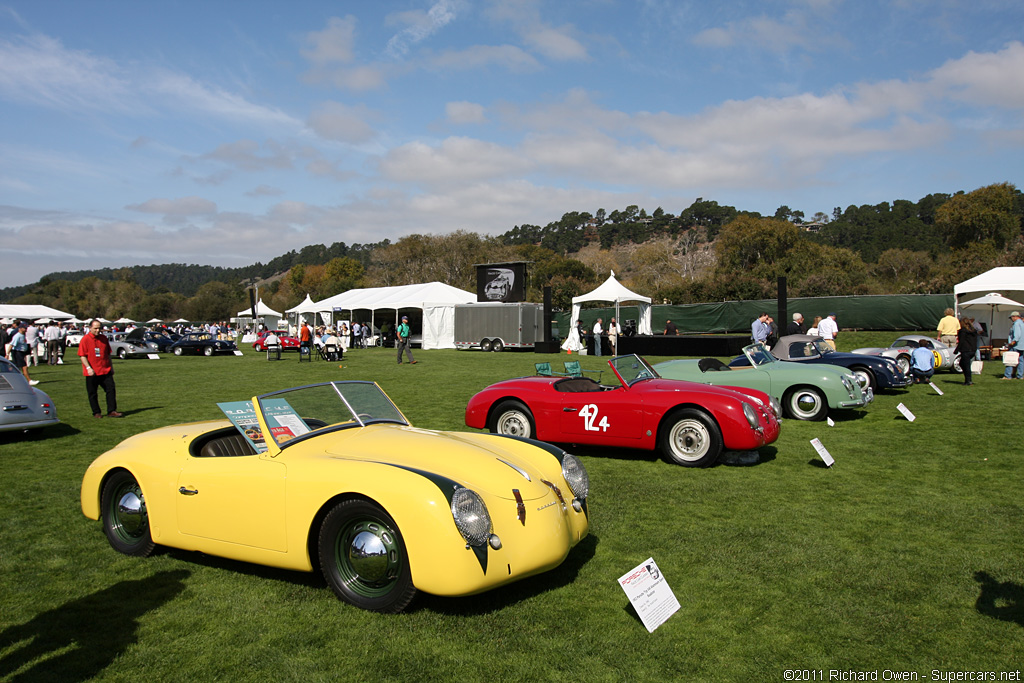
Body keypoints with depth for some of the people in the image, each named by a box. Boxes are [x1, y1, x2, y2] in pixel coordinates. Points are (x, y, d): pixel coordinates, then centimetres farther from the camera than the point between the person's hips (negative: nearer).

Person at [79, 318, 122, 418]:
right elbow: (82, 355, -8)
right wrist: (88, 368, -17)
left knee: (111, 389, 0)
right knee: (92, 393, 5)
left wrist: (111, 367, 17)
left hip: (105, 371, 4)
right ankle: (96, 412, 16)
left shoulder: (103, 338, 10)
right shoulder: (85, 339, -5)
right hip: (92, 372, -4)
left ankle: (111, 411, 4)